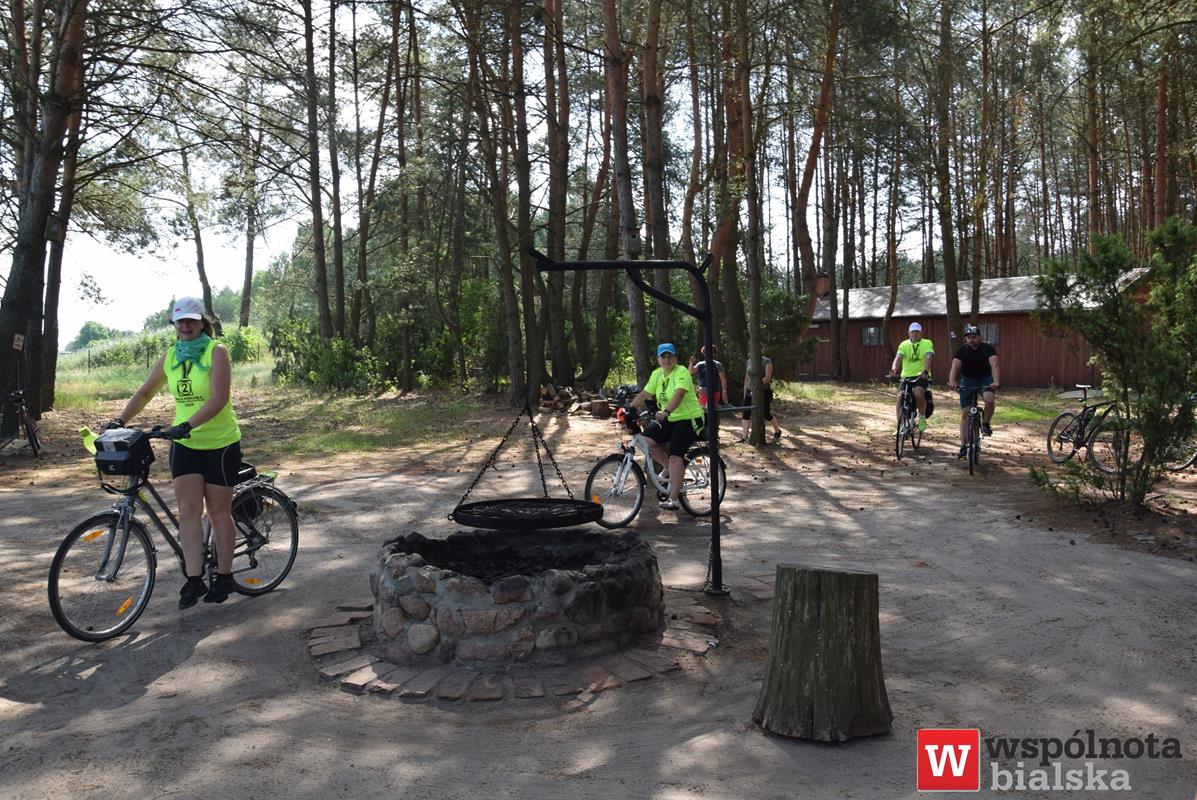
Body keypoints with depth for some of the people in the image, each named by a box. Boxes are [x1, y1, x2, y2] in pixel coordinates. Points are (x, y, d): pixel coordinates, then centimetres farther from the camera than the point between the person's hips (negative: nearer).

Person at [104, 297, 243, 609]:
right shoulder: (169, 356, 5)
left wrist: (188, 425, -31)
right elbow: (145, 392, 15)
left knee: (218, 511, 3)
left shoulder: (216, 352, -11)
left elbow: (219, 399, -22)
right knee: (188, 509, -5)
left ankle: (224, 577, 15)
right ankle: (194, 579, -2)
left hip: (221, 443, -4)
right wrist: (120, 421, 4)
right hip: (184, 444, 4)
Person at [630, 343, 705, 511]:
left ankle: (673, 500, -16)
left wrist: (666, 411, -48)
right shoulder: (657, 374, 5)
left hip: (689, 419, -7)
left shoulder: (681, 372, -17)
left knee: (675, 456, -19)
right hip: (668, 419, 7)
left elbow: (679, 393, -33)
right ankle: (669, 468, 12)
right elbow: (644, 395, 5)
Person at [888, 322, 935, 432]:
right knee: (900, 398, -11)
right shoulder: (904, 345, 5)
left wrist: (925, 371, -35)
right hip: (906, 376, 3)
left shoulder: (927, 343, 0)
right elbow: (898, 358, -10)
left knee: (918, 394, -30)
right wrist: (893, 370, -30)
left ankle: (922, 418, -8)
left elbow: (928, 358, -16)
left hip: (921, 376, -3)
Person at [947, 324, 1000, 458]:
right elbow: (955, 367, -28)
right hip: (967, 380, 1)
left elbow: (994, 365, -31)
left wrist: (996, 382, -49)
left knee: (989, 400, -32)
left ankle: (985, 424, -3)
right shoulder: (962, 350, -14)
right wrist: (952, 382, -47)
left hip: (985, 379, -1)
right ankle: (964, 446, 1)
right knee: (964, 413, -4)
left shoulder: (988, 348, -16)